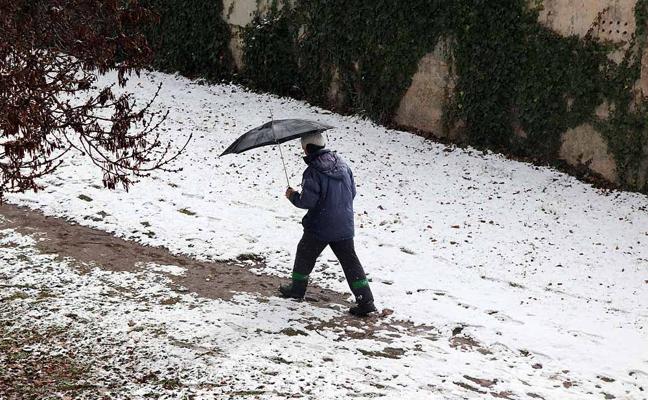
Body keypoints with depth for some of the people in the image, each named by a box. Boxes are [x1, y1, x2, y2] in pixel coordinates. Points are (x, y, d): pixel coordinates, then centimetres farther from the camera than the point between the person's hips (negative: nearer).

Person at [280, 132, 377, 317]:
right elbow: (352, 192, 11)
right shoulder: (342, 165, 4)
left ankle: (297, 288, 34)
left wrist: (292, 195, 0)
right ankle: (365, 300, 0)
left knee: (305, 255, 18)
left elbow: (307, 201, -19)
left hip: (320, 228, -5)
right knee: (350, 261, 7)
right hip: (345, 226, 5)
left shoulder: (313, 171, -18)